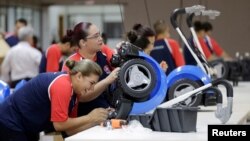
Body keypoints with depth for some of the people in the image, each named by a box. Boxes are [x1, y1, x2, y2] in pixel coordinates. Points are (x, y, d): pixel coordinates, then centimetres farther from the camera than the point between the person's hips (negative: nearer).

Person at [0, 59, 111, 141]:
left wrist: (96, 121, -7)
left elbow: (69, 130, 2)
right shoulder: (62, 86, -23)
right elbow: (59, 124, -25)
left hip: (23, 128, 9)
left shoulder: (74, 92, 4)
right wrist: (89, 118, -17)